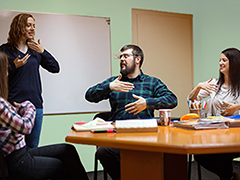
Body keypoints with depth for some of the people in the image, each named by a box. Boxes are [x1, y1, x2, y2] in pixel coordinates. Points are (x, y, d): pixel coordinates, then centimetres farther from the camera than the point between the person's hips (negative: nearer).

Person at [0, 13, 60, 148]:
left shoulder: (35, 50, 12)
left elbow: (55, 68, 9)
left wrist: (43, 52, -3)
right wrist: (14, 66, -16)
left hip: (35, 104, 4)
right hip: (14, 105, -4)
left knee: (33, 146, 10)